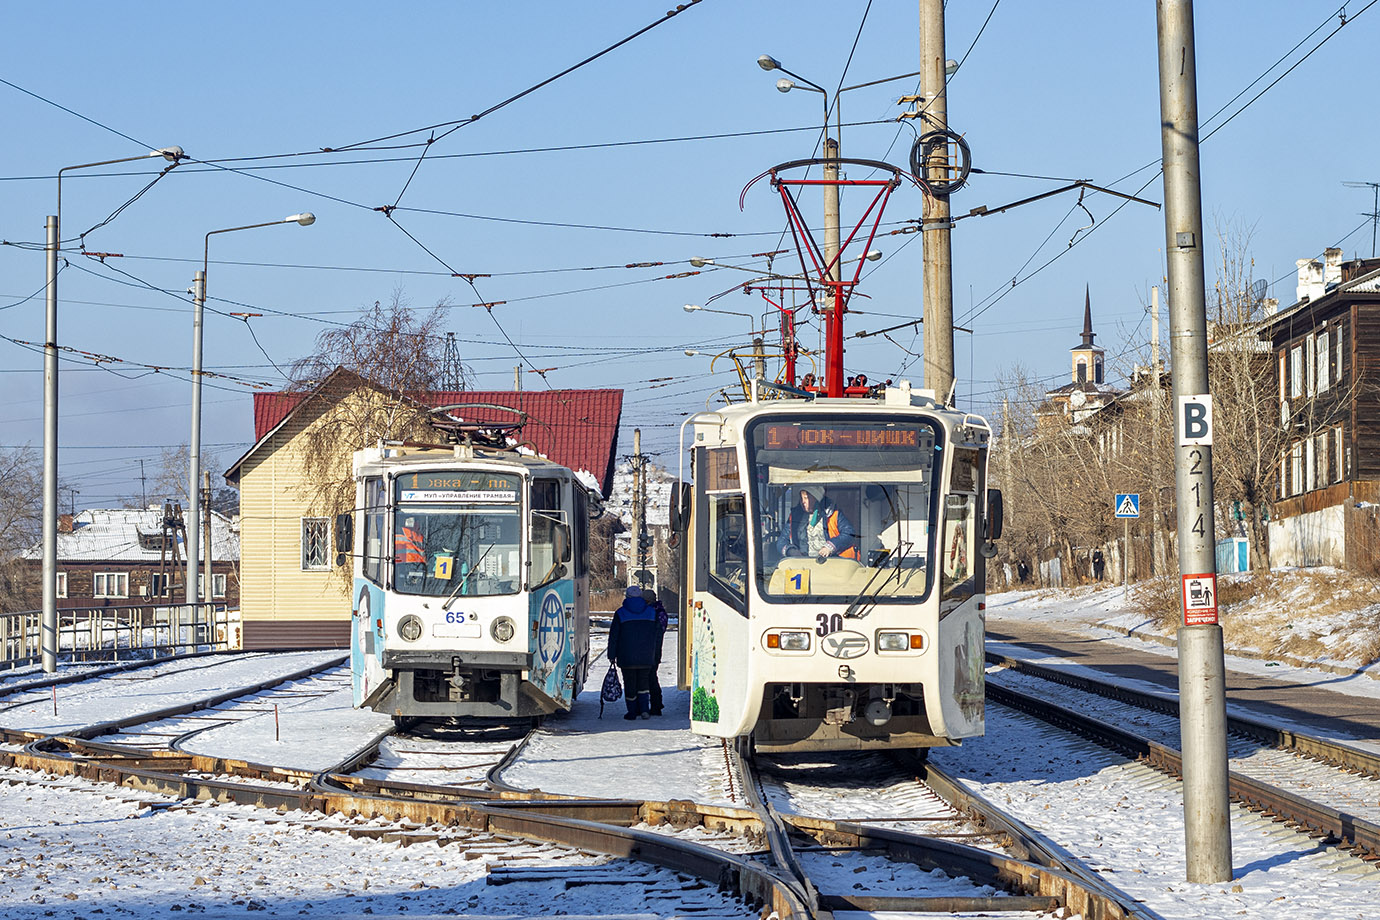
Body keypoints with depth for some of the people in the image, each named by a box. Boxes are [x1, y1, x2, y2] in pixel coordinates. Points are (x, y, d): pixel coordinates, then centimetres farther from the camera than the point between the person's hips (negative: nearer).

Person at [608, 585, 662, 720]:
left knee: (629, 684, 6)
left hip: (627, 657, -2)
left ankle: (632, 712, 9)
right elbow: (658, 634, 9)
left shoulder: (620, 613, -3)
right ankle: (644, 709, -2)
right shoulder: (651, 612, 6)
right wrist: (655, 653, 16)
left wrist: (612, 655, 3)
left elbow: (613, 636, -3)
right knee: (643, 682, 12)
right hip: (647, 656, 2)